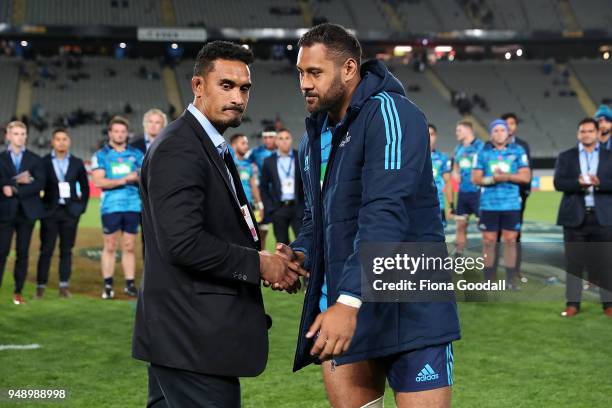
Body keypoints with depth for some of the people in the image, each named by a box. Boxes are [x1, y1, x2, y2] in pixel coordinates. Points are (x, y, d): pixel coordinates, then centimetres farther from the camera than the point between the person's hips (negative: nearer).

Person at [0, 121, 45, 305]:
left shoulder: (34, 159, 9)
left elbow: (40, 183, -5)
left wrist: (15, 190, -13)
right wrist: (17, 181, -18)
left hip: (27, 211, 1)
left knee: (23, 252, 4)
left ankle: (18, 292, 10)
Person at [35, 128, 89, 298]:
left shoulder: (77, 163, 8)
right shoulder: (44, 162, 3)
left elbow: (85, 187, 13)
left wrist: (82, 206, 5)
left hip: (70, 212, 2)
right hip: (50, 211, -2)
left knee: (66, 250, 4)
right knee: (46, 250, -1)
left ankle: (64, 286, 7)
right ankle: (41, 286, 3)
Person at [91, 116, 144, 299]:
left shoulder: (136, 154, 12)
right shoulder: (101, 155, 4)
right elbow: (98, 181, -8)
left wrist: (139, 178, -14)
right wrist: (123, 180, -15)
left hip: (133, 206, 2)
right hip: (111, 206, -2)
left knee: (129, 246, 5)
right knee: (110, 246, 1)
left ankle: (130, 284, 8)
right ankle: (108, 286, 6)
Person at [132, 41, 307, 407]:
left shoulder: (213, 148, 17)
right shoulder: (178, 149, -15)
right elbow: (183, 242, -25)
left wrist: (273, 262, 4)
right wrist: (258, 264, -16)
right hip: (194, 336, -10)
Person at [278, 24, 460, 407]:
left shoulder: (389, 114, -12)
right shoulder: (314, 137, 15)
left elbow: (385, 214, -24)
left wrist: (349, 301, -33)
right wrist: (300, 254, -1)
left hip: (409, 313, -7)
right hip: (341, 308, 7)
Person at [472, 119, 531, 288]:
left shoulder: (518, 151, 6)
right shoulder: (483, 152, 6)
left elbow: (526, 176, -1)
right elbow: (475, 178, 1)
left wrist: (507, 176, -15)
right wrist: (492, 179, -15)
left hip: (511, 204, 0)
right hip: (489, 204, 0)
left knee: (510, 241, 3)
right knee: (489, 241, 2)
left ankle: (510, 281, 9)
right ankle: (488, 281, 10)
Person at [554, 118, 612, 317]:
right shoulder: (566, 157, 9)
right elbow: (558, 183, -3)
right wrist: (579, 183, -18)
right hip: (575, 216, 0)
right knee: (574, 261, 2)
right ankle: (573, 303, 7)